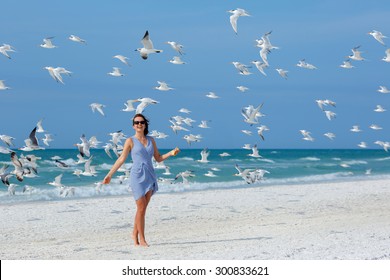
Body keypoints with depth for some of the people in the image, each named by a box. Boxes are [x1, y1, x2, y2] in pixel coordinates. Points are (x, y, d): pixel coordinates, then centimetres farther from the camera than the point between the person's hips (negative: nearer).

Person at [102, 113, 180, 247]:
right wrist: (109, 174, -2)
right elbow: (121, 159, 2)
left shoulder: (151, 140, 13)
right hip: (137, 176, -4)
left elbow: (158, 158, 16)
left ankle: (135, 233, 20)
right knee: (141, 208, -7)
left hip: (150, 177, 4)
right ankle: (142, 239, -1)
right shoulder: (130, 141, 1)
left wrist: (171, 153, 0)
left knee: (143, 209, 5)